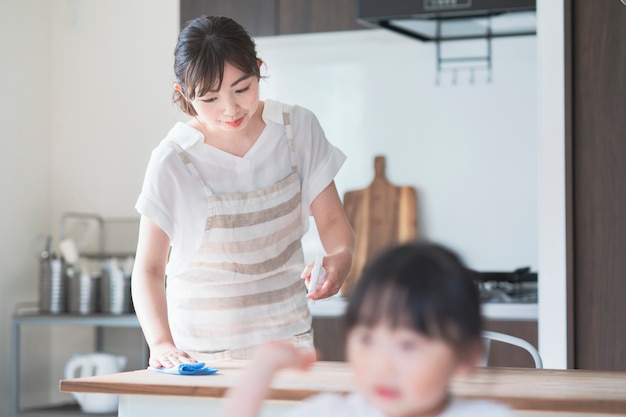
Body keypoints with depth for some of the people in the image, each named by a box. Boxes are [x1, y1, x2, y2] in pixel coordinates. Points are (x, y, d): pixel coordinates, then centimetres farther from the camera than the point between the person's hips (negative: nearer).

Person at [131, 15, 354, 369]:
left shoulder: (298, 128, -4)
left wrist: (339, 260, -22)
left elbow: (332, 220, 2)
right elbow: (150, 268, -9)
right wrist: (161, 343, -26)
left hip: (287, 334, 2)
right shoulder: (173, 161, -13)